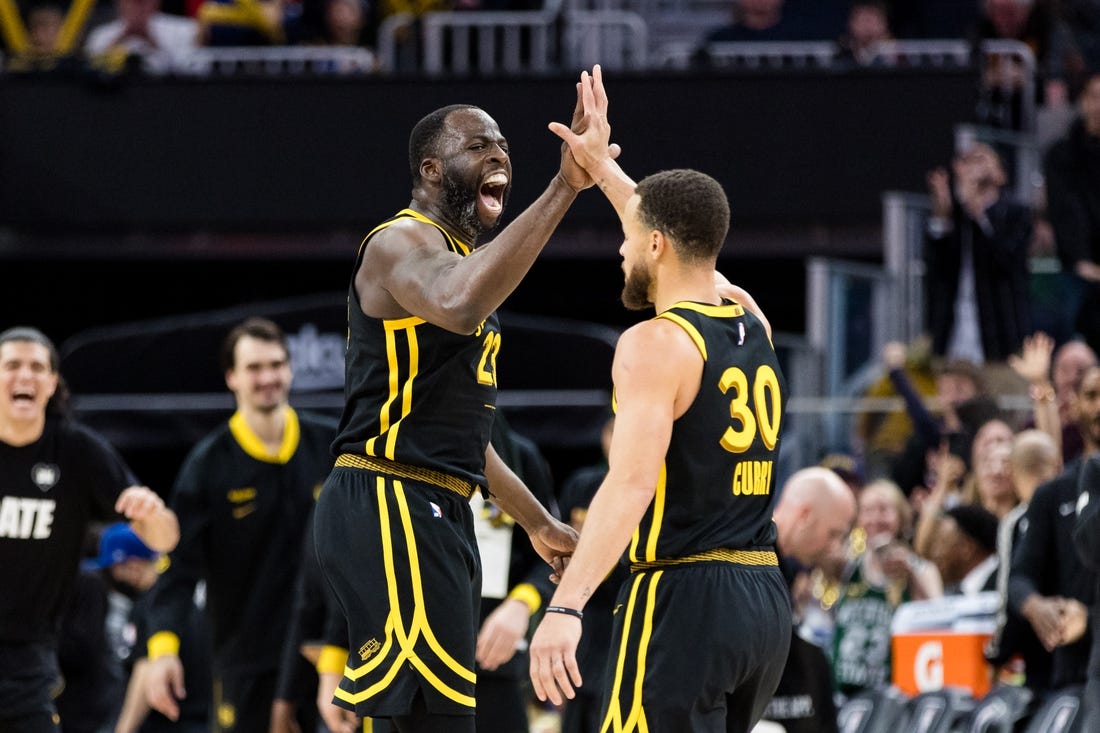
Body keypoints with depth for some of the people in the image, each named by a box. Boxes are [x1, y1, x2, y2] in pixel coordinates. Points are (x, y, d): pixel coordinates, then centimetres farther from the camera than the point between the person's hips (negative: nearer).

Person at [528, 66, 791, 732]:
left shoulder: (656, 345, -11)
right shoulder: (752, 322, 12)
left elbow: (632, 483, -23)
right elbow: (680, 241, 33)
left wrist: (566, 607, -30)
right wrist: (602, 166, 39)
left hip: (683, 597, -8)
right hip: (768, 599, 8)